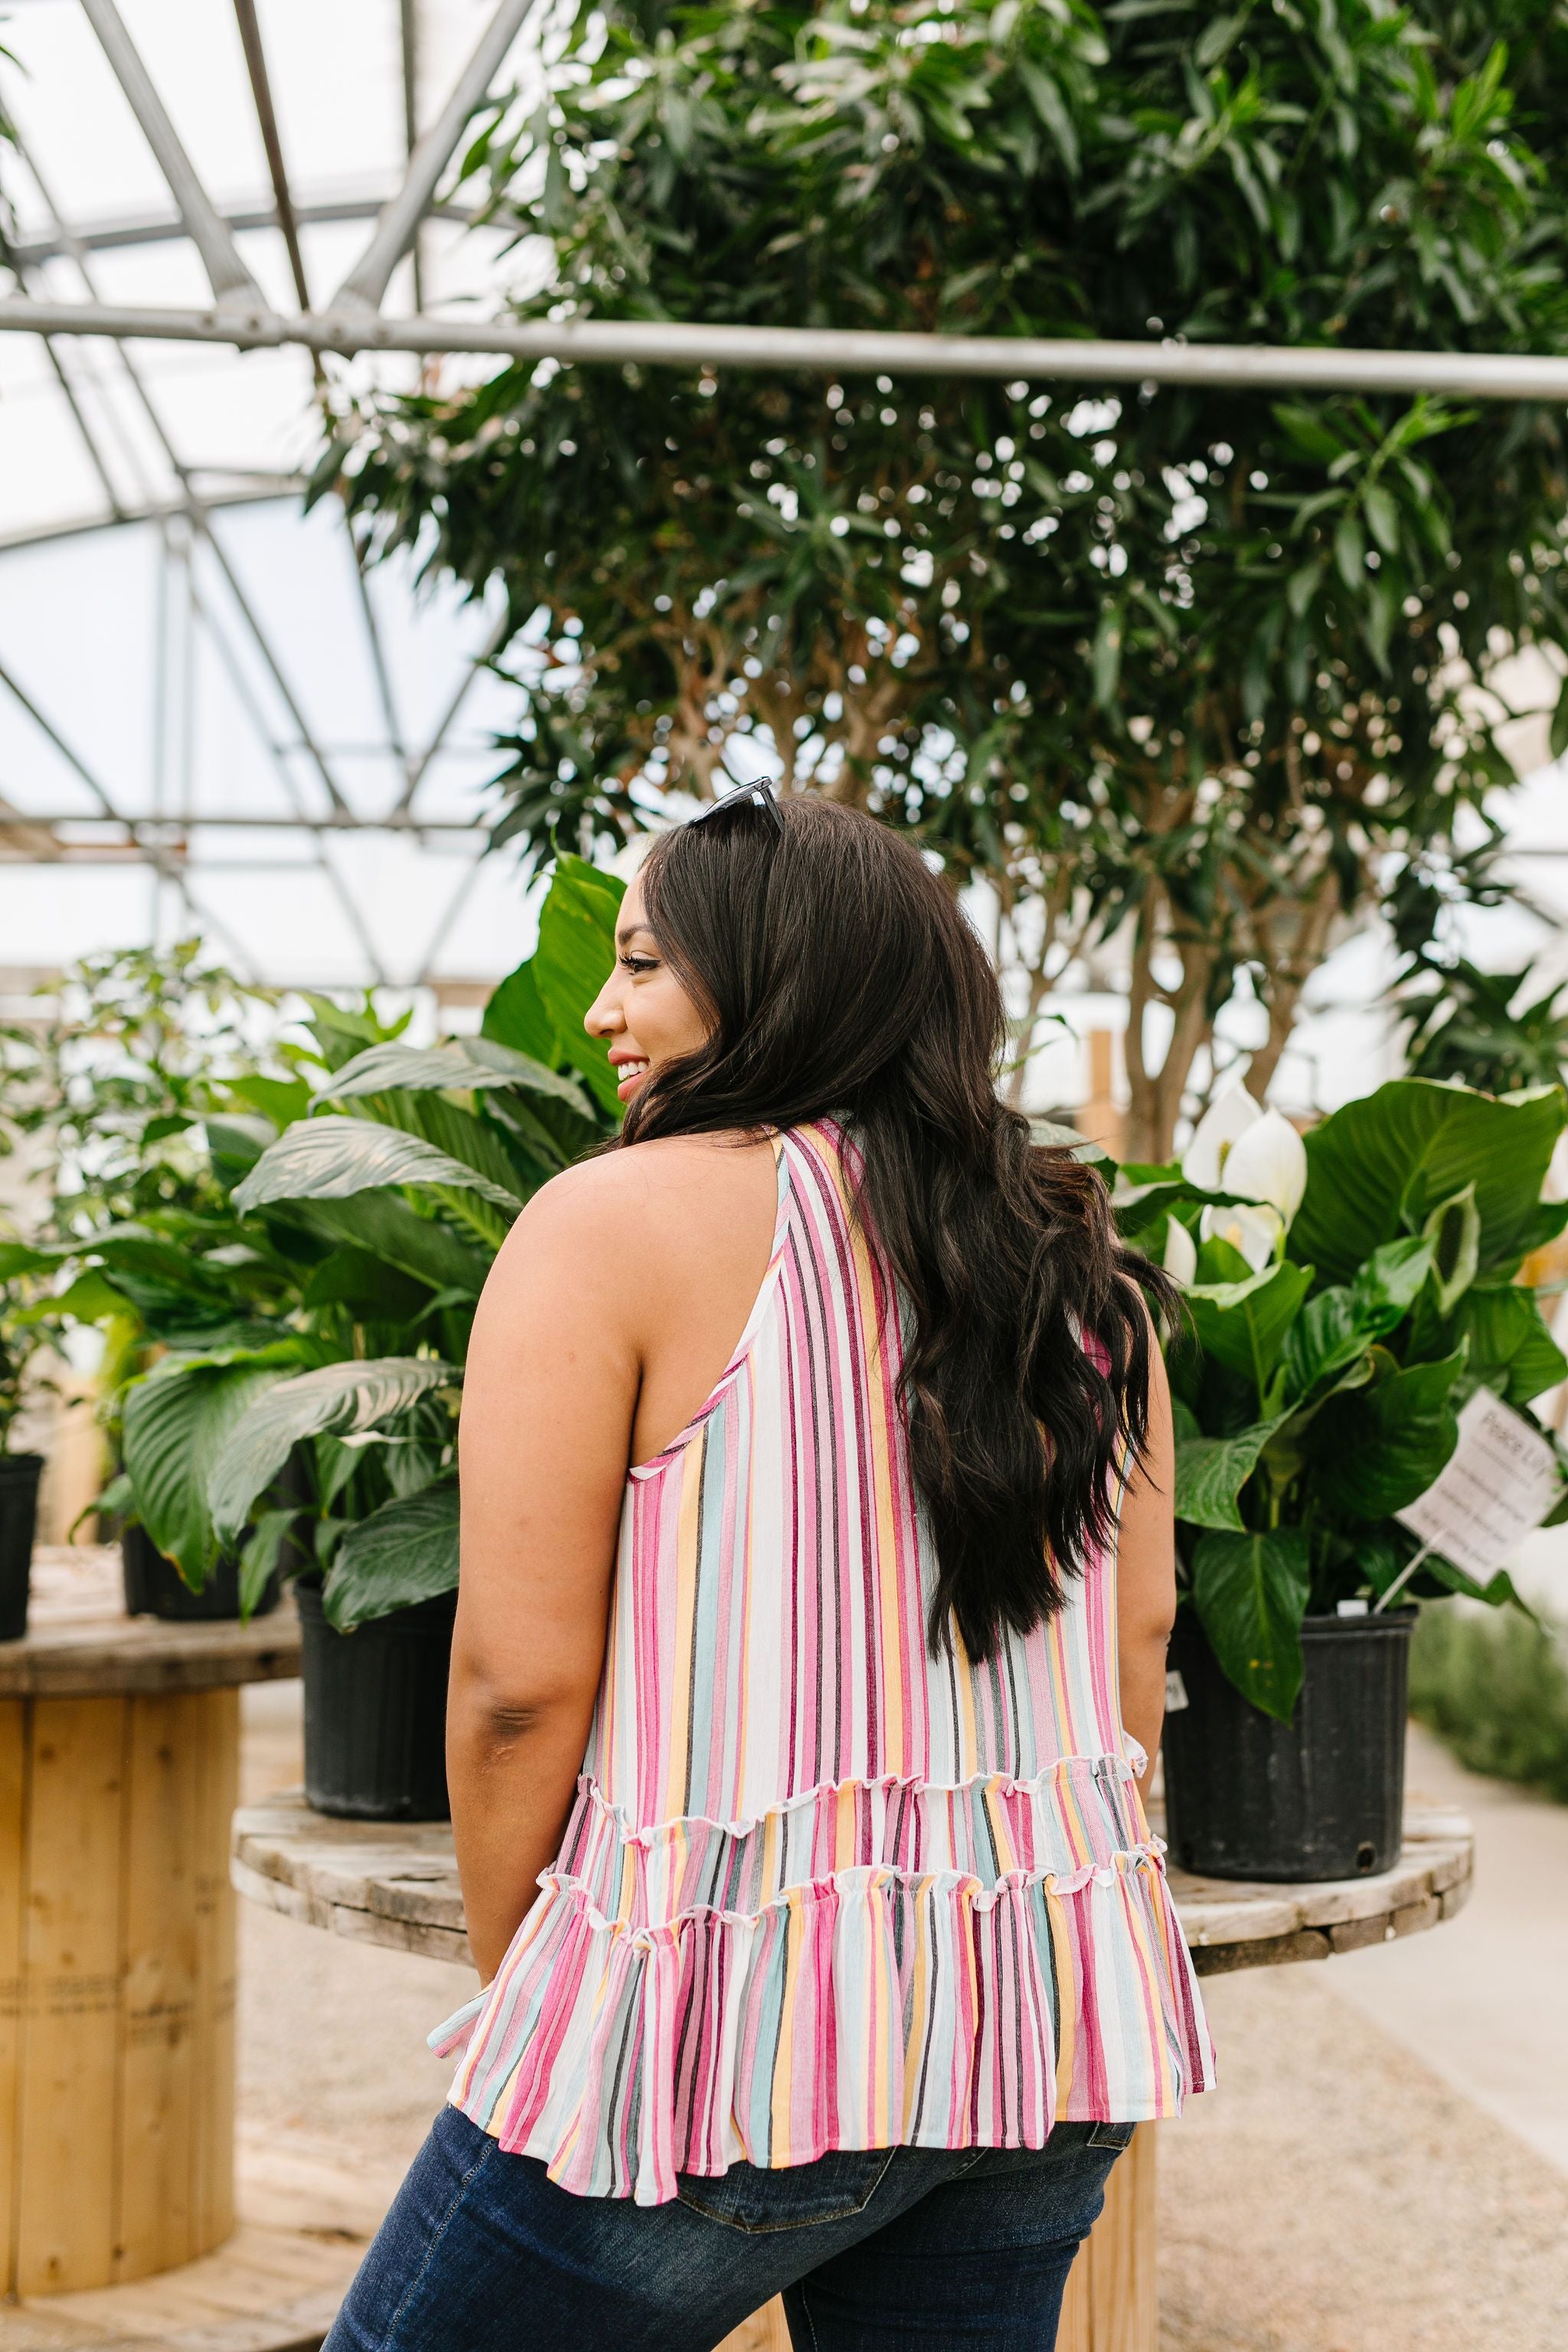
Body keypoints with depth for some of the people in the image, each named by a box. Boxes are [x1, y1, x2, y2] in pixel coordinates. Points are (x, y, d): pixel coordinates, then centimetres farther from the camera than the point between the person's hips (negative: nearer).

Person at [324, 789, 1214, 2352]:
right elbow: (1140, 1633, 12)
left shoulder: (614, 1226, -9)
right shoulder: (1072, 1258, 8)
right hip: (1050, 2025, 6)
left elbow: (521, 1679, -11)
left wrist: (513, 1984, 3)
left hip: (732, 2034, -6)